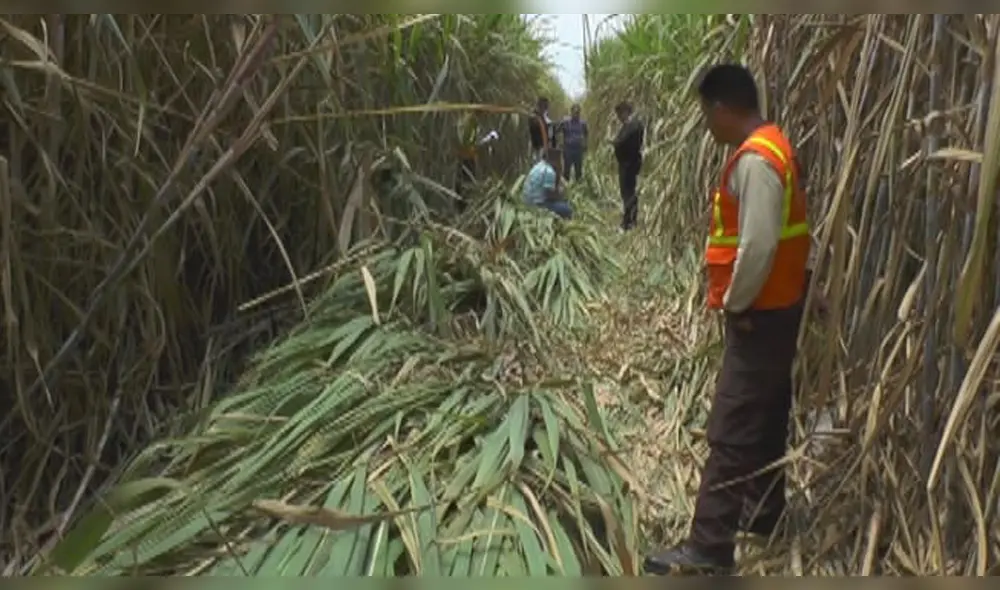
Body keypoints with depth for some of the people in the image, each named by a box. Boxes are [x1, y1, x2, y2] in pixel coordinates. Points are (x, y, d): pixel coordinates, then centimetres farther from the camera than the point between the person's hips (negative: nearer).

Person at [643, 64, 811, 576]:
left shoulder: (755, 160, -21)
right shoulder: (769, 147, 11)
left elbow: (758, 245, -27)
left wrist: (735, 304, -14)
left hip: (761, 314, -10)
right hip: (775, 308, 10)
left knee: (730, 434, -7)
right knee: (765, 419, 20)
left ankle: (708, 550, -1)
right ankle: (764, 513, 35)